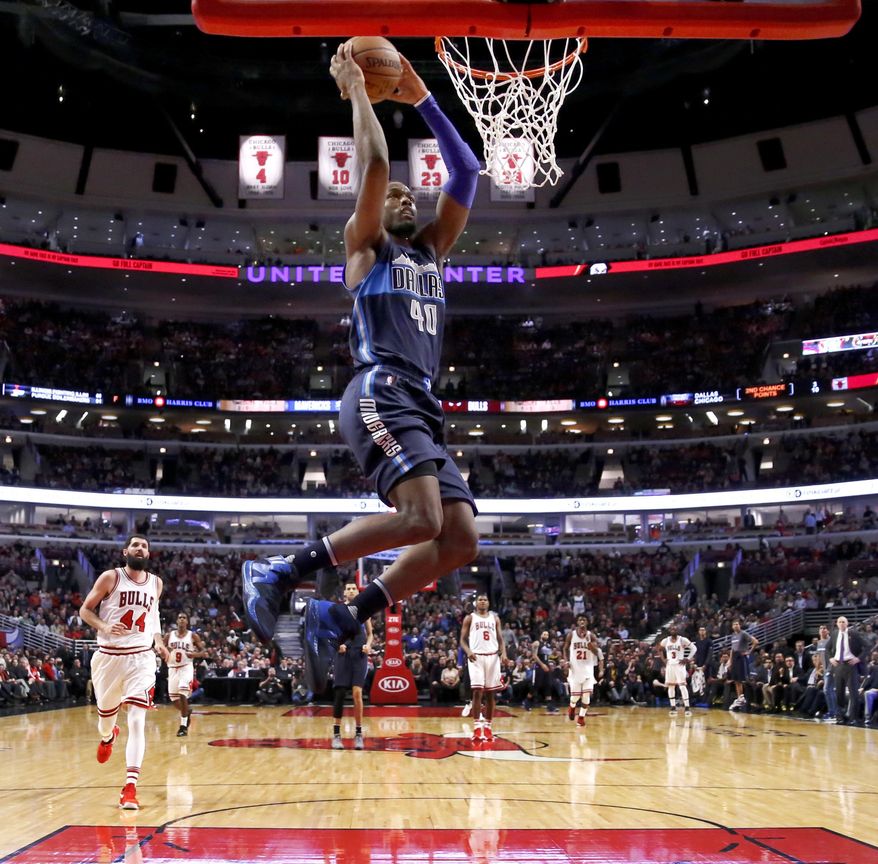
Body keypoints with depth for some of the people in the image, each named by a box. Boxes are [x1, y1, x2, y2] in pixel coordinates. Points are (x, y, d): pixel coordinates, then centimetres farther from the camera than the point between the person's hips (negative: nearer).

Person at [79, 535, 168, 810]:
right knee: (106, 715, 15)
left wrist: (158, 641, 7)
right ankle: (108, 737, 54)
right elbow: (85, 609, -1)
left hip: (141, 657, 1)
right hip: (109, 656, -1)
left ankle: (130, 786, -13)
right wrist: (104, 626, -19)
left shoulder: (156, 583, 7)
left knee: (137, 720, -13)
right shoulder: (110, 578, -5)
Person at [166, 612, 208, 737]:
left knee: (183, 694, -19)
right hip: (173, 668, 4)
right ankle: (187, 711, 38)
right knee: (173, 697, 5)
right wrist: (166, 652, -11)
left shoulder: (193, 636, -1)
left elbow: (203, 651, 1)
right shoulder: (169, 635, 5)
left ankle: (183, 726, -13)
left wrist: (195, 654, -19)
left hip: (186, 668, -4)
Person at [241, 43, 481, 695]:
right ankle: (279, 573, -14)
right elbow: (375, 164, -1)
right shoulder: (365, 245, 14)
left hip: (421, 407, 7)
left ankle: (339, 620, -2)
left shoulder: (431, 250, 30)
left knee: (461, 539, -6)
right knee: (421, 517, -27)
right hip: (381, 395, -7)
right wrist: (357, 89, 12)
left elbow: (467, 173, 27)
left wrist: (421, 97, 29)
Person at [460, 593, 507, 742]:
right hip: (476, 657, -3)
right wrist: (468, 651, -18)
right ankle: (477, 726, -6)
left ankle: (487, 726, 14)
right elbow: (463, 639, 2)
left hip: (493, 657, 3)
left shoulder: (495, 618, 13)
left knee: (491, 693, 5)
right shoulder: (469, 618, 5)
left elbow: (501, 638, 10)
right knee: (477, 691, -10)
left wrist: (504, 653, -8)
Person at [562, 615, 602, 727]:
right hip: (575, 668, 0)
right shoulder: (571, 635, -1)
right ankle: (572, 707, 33)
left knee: (586, 694, -9)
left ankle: (581, 716, 5)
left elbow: (597, 653, -5)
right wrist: (567, 661, -6)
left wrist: (589, 643, -20)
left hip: (588, 668, 0)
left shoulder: (591, 636, -2)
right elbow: (566, 649, 10)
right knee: (575, 695, -1)